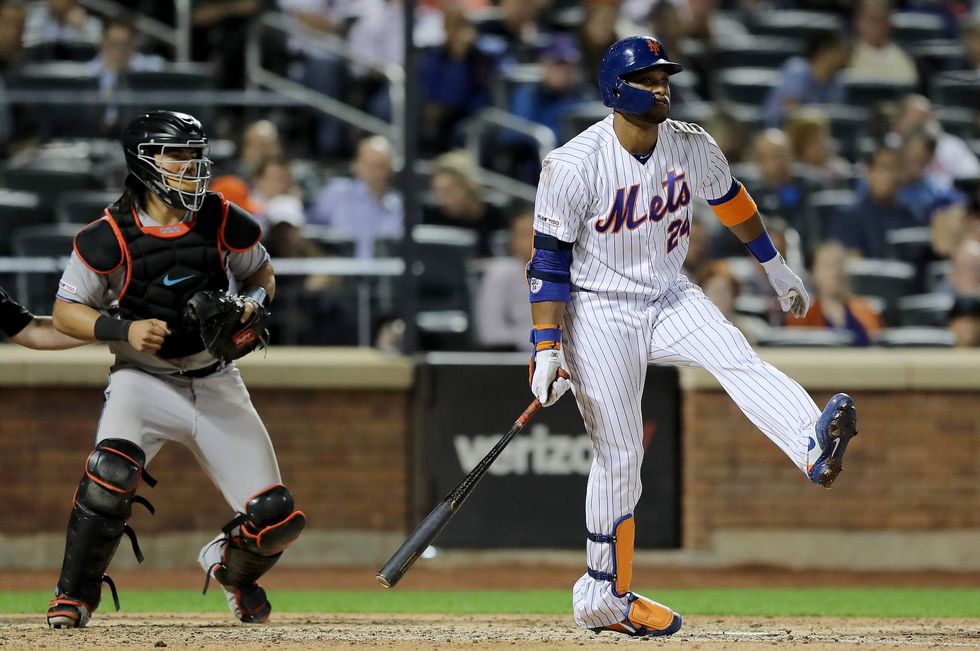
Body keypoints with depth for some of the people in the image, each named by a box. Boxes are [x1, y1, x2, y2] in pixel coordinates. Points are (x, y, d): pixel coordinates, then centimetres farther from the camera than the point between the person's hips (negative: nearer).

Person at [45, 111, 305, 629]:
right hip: (143, 380, -3)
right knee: (111, 470, -34)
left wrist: (254, 303, -10)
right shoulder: (109, 236, -13)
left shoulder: (225, 222, -4)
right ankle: (75, 595, -14)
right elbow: (66, 313, -7)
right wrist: (124, 329, -23)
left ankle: (230, 564, 34)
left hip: (216, 386, 3)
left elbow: (262, 274, 13)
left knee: (275, 519, -3)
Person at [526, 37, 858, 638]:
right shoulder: (573, 166, -17)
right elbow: (549, 261, -14)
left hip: (670, 298, 4)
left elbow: (731, 200, 18)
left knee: (737, 358, -27)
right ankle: (603, 597, 10)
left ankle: (814, 449, -53)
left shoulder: (693, 147, -3)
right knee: (619, 455, -3)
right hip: (600, 312, -4)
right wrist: (547, 350, -19)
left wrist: (778, 269, 27)